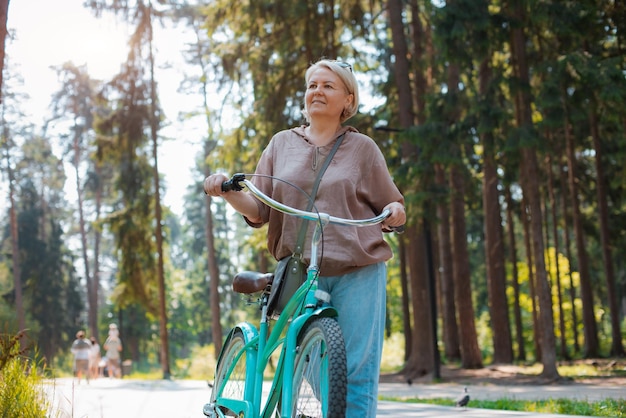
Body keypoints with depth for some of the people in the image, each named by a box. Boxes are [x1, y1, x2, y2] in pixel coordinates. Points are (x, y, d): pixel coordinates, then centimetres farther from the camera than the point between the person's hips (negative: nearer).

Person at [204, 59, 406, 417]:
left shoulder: (362, 148, 9)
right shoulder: (282, 144, 14)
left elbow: (392, 208, 12)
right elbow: (258, 211, 10)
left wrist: (395, 213, -11)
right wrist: (228, 192, -9)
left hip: (358, 271, -2)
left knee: (357, 371, -6)